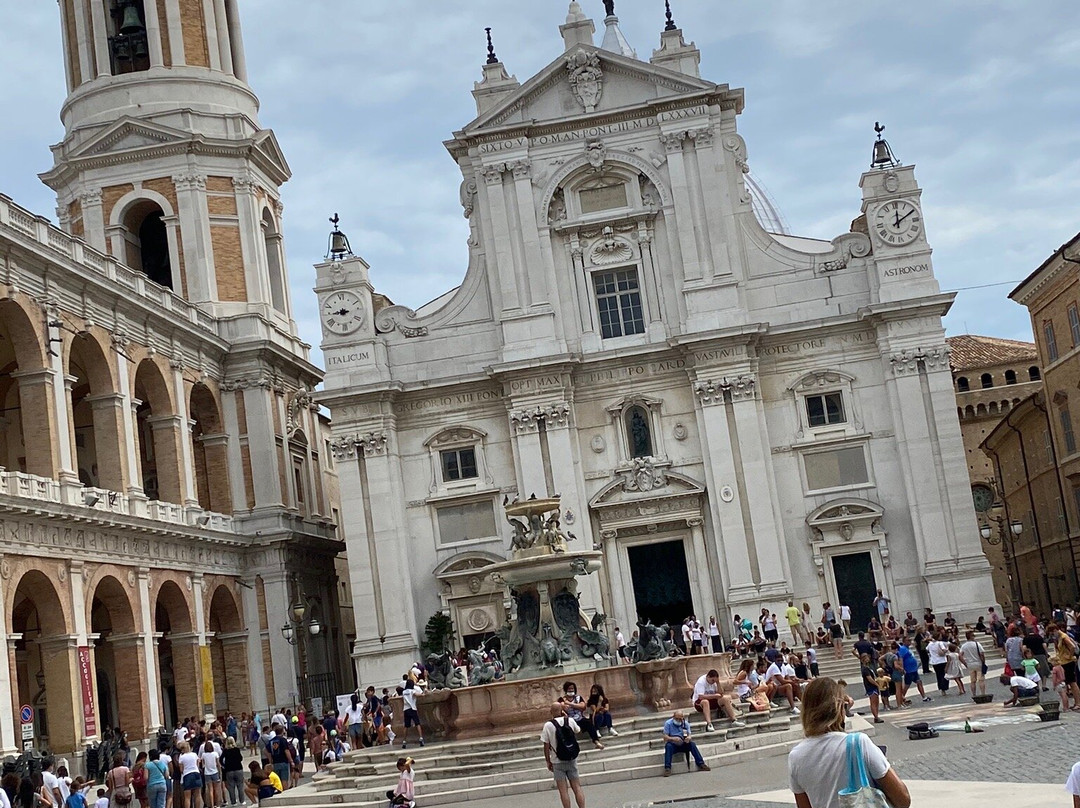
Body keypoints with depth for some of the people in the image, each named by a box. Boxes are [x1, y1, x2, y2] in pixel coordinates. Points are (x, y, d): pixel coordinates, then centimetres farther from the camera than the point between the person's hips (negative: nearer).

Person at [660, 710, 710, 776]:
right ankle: (667, 768, -40)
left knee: (692, 743, -25)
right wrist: (673, 739, -32)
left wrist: (688, 738, -26)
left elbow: (689, 735, 0)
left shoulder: (686, 723, 4)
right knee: (668, 746, -35)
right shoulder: (668, 723, -6)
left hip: (683, 745, 3)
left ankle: (701, 764, -26)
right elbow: (665, 737, -11)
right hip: (673, 745, -3)